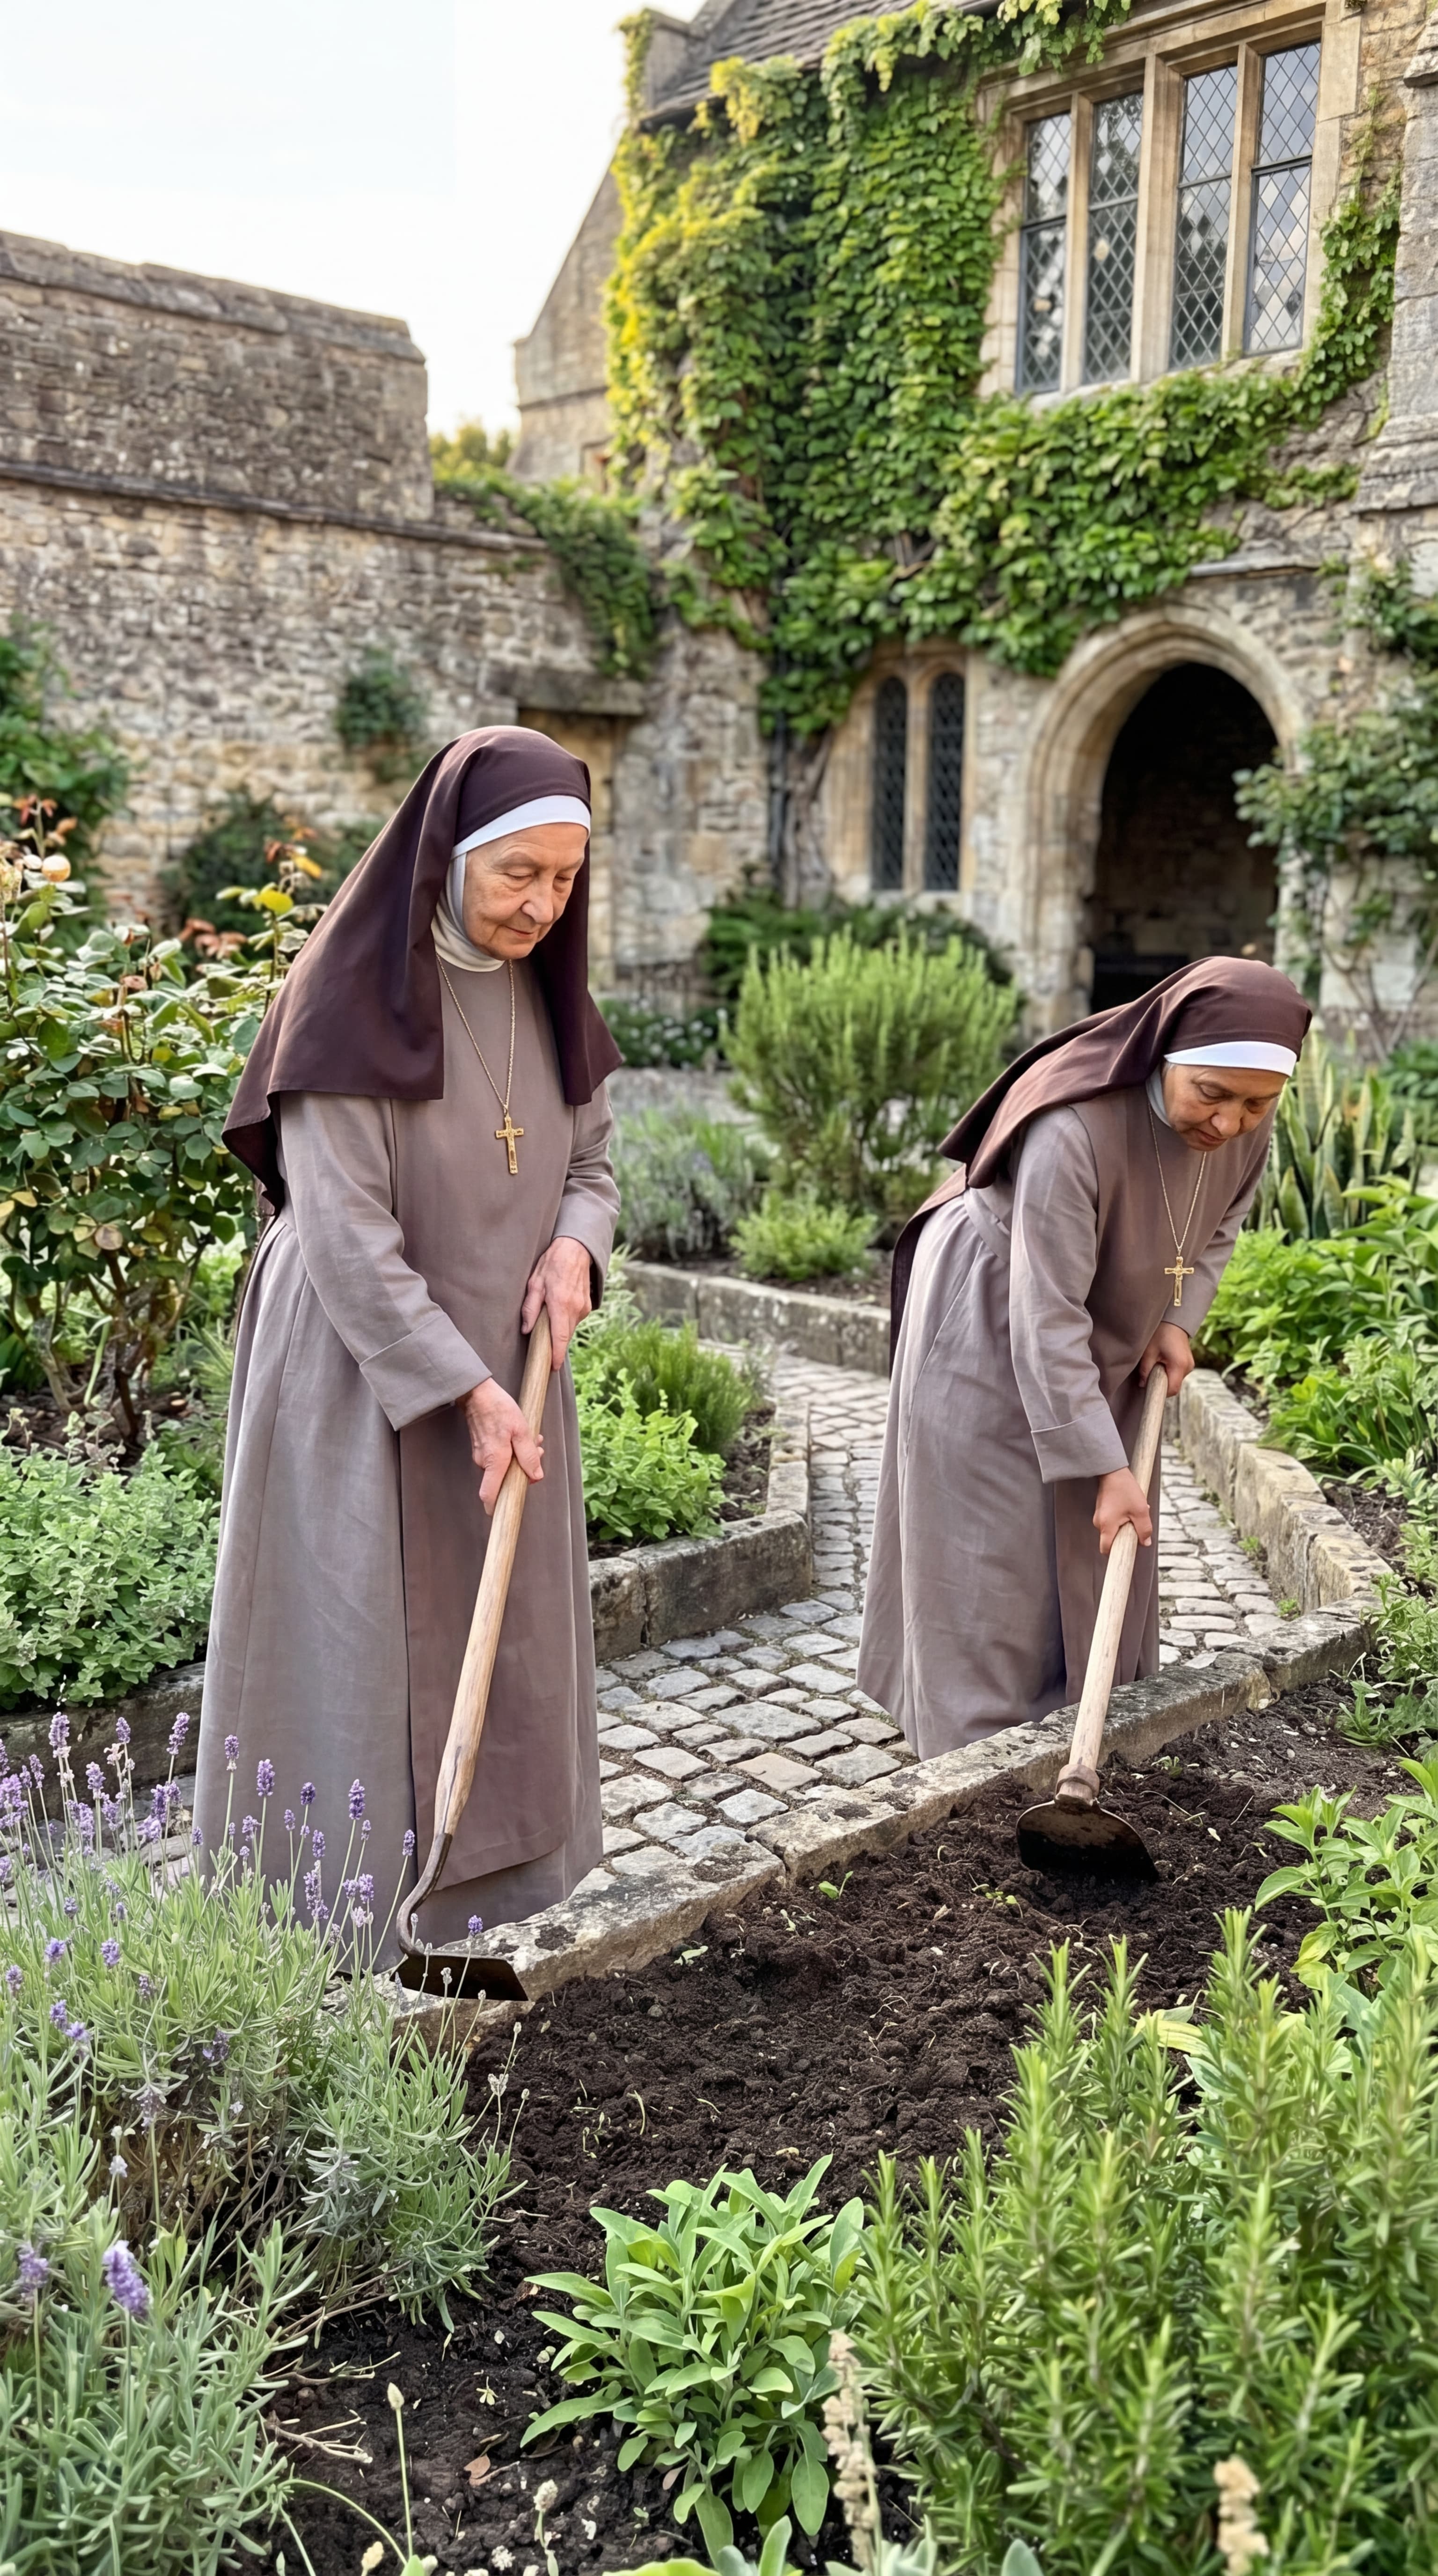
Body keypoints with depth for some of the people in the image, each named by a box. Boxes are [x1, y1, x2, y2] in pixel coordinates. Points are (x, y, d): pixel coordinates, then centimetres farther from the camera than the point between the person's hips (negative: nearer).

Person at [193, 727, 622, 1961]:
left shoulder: (545, 993, 5)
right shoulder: (353, 999, -16)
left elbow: (591, 1162, 14)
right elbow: (344, 1232, -19)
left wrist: (573, 1244, -9)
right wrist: (465, 1392, -20)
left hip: (500, 1374, 7)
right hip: (367, 1387, -7)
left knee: (500, 1654, 12)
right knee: (359, 1659, 2)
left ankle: (459, 1922, 28)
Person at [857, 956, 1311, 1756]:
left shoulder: (1245, 1121, -17)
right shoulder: (1071, 1130, -39)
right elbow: (1046, 1323, -35)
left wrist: (1178, 1320, -10)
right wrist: (1107, 1470, -31)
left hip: (1107, 1337, 7)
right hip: (993, 1327, -7)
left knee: (1103, 1547, 12)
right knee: (997, 1554, -3)